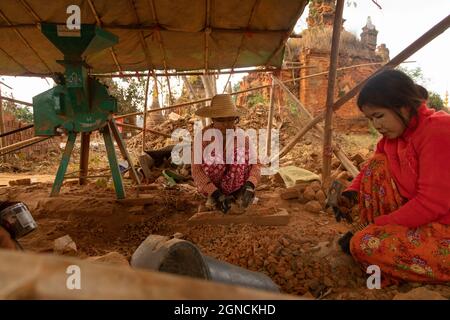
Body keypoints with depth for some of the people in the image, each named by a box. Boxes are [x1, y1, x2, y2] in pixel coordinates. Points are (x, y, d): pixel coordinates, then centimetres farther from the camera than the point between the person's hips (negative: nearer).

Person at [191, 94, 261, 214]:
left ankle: (239, 194, -11)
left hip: (237, 186, 2)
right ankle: (214, 197, -10)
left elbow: (255, 164, -10)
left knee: (240, 153, -25)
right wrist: (215, 194, -31)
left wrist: (249, 186, -31)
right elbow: (196, 170, -18)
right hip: (210, 187, -1)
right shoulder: (202, 136, -14)